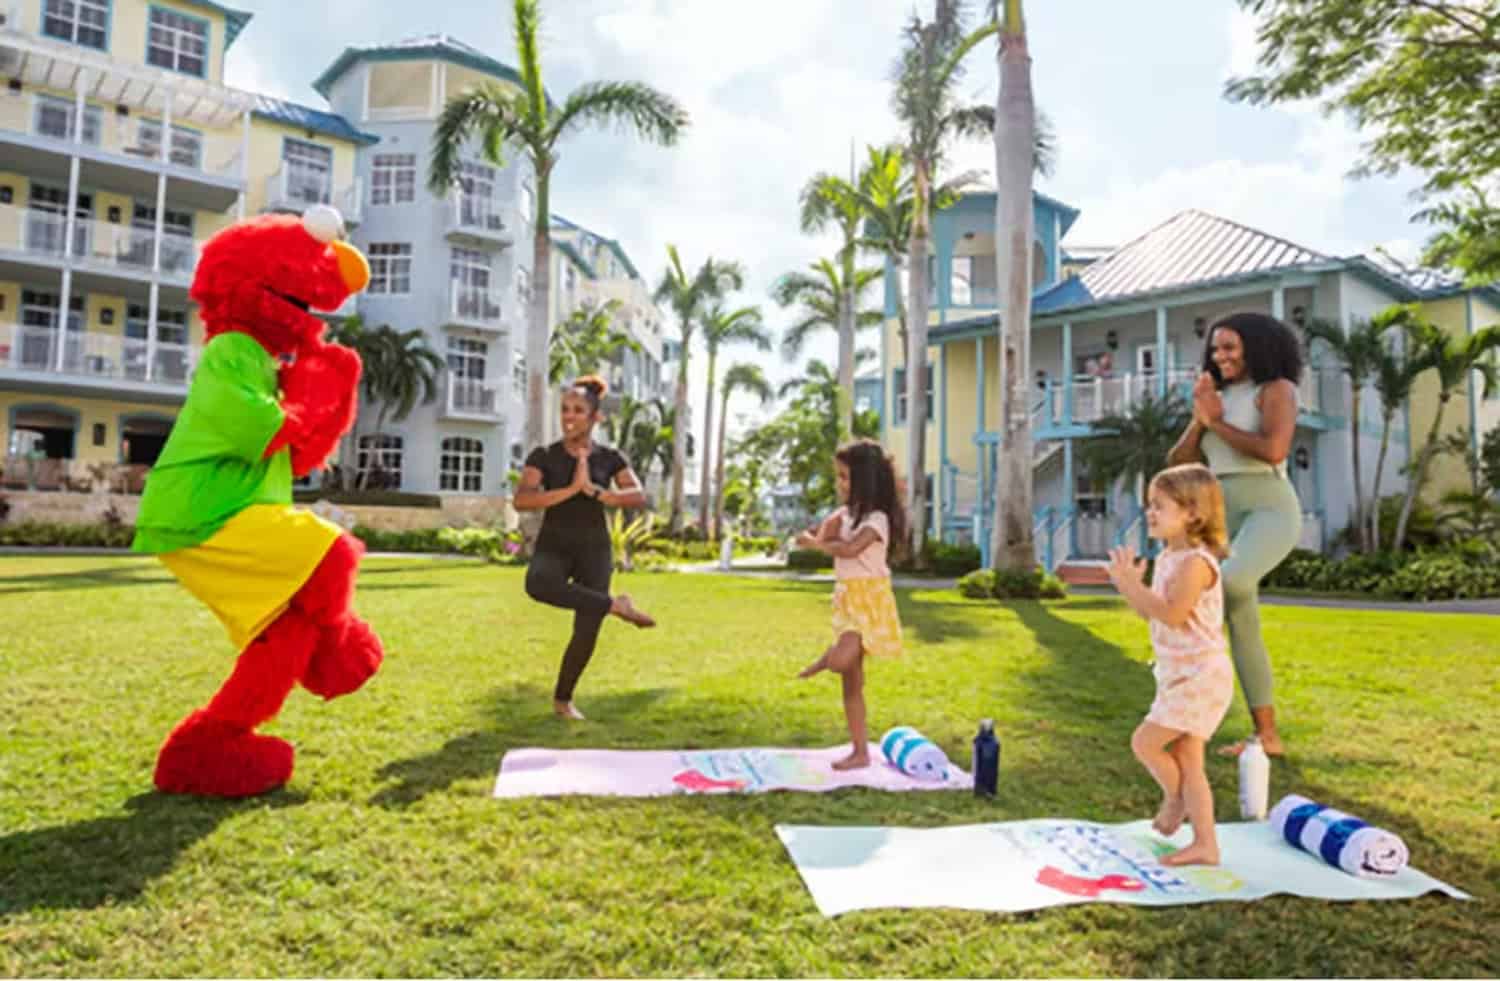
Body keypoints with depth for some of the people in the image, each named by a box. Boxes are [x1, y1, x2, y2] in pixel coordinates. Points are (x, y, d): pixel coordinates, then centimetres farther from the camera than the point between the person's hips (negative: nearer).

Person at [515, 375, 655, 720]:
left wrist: (594, 491, -22)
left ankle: (562, 700, 19)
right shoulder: (543, 455, -1)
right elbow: (522, 500, -15)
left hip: (594, 548, 1)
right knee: (537, 585, -37)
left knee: (586, 632, -6)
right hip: (553, 547, -1)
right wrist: (571, 489, -21)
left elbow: (639, 497, -11)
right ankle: (616, 605, -22)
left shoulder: (610, 458, 3)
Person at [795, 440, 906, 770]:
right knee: (851, 682, 10)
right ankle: (860, 752, 17)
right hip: (847, 598, 8)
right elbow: (811, 536, 9)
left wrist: (817, 543, -12)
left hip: (869, 600, -8)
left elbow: (850, 549, -29)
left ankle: (828, 655, 5)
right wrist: (825, 532, -13)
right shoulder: (846, 513, 12)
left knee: (841, 661, -31)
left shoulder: (876, 519, -14)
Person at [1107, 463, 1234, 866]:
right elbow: (1151, 611, 15)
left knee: (1144, 741, -8)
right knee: (1187, 762, 11)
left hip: (1200, 676, -10)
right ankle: (1204, 845, 17)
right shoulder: (1168, 557, 11)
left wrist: (1131, 584, -26)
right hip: (1181, 677, 10)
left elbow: (1172, 614, -28)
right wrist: (1129, 582, -1)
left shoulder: (1196, 562, -19)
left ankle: (1174, 799, 18)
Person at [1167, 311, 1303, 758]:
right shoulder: (1218, 401, 18)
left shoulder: (1276, 389, -1)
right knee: (1242, 625, 4)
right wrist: (1200, 417, -2)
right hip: (1224, 516, 7)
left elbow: (1274, 451, -19)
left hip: (1269, 511, -7)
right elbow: (1178, 464, 12)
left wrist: (1215, 423, -7)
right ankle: (1267, 735, 12)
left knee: (1231, 582, -40)